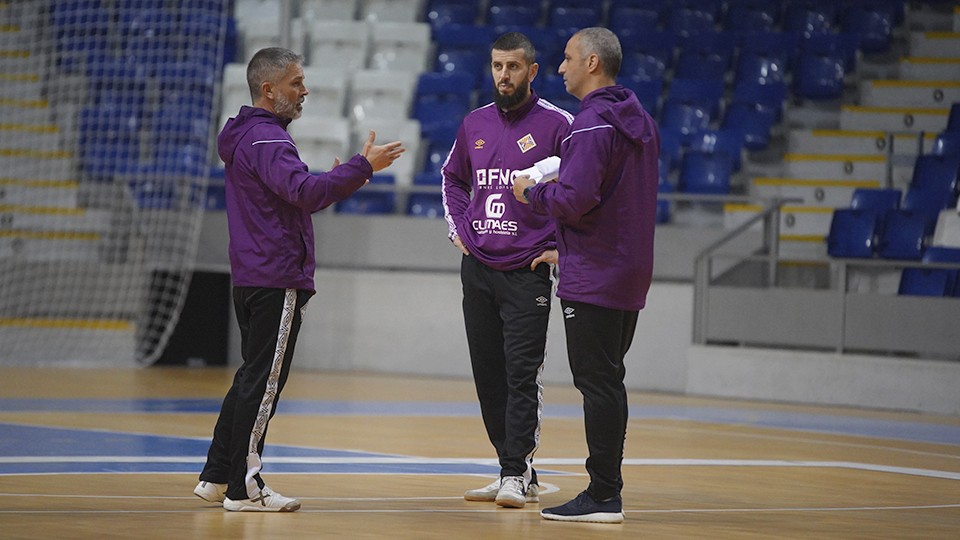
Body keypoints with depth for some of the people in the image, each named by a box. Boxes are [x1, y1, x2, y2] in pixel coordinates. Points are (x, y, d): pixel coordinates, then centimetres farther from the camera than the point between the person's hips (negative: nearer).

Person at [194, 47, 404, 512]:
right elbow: (304, 192, -28)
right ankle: (243, 488, -3)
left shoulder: (249, 136, 18)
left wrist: (334, 182, 15)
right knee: (264, 382, -6)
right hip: (277, 280, -10)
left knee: (253, 378, 15)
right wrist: (363, 166, -26)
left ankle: (216, 477, 18)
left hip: (253, 277, 10)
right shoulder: (266, 140, -15)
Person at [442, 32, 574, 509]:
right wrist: (458, 229, 15)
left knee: (521, 373, -11)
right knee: (488, 376, 7)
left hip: (527, 272, -6)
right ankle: (515, 473, 14)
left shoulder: (556, 124, -5)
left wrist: (563, 246, -6)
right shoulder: (475, 124, 11)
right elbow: (452, 177, 27)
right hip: (476, 268, 6)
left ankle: (516, 474, -11)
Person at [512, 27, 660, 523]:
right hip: (630, 275, 9)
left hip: (593, 278, -9)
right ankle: (607, 491, 17)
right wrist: (564, 249, 23)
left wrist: (532, 193, -5)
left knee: (597, 384, -7)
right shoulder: (641, 123, 16)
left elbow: (574, 198, -24)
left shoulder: (592, 124, -15)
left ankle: (602, 497, -6)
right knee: (608, 383, 13)